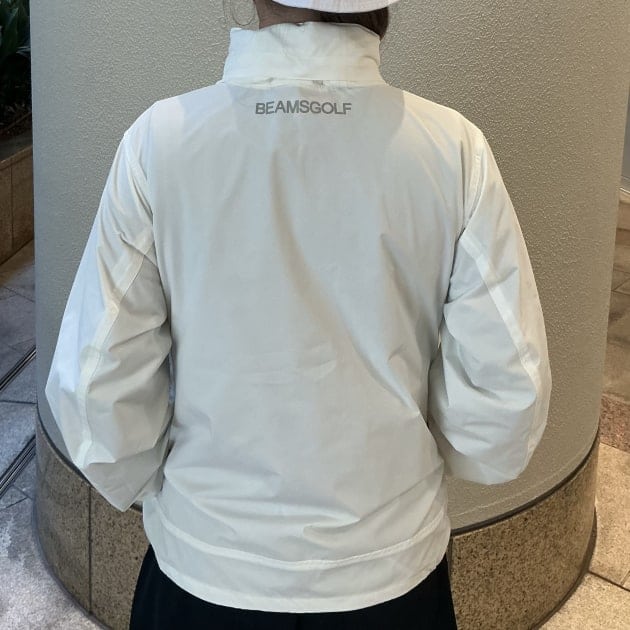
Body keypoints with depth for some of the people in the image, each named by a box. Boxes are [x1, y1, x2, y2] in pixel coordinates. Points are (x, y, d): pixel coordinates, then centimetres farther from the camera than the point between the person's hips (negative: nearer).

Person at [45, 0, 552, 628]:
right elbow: (507, 395, -12)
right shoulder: (453, 148, -17)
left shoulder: (160, 140, -17)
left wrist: (151, 486, 6)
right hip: (391, 571, 1)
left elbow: (97, 390, -13)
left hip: (207, 567, 0)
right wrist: (427, 458, 8)